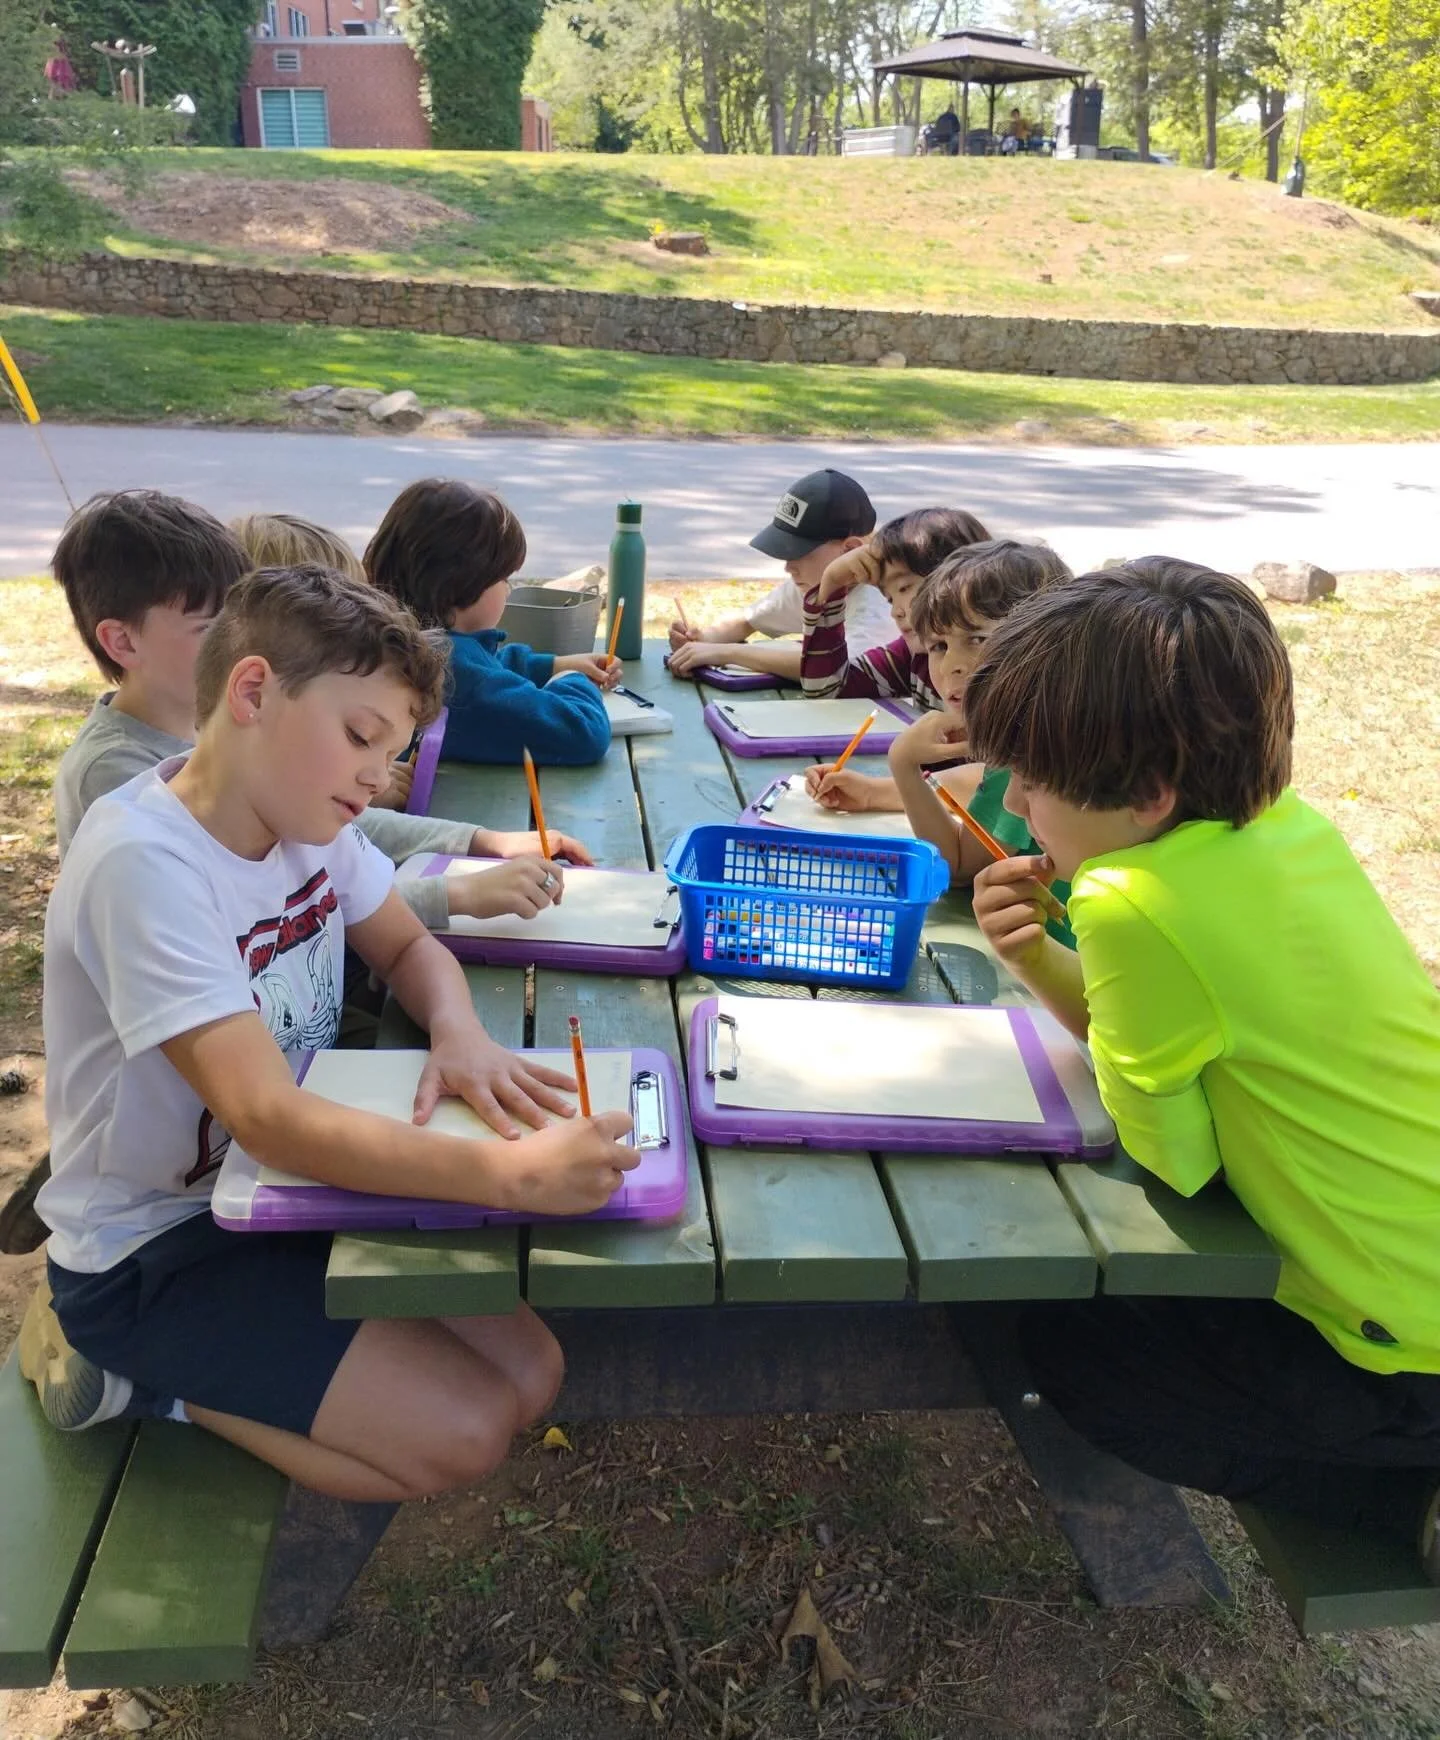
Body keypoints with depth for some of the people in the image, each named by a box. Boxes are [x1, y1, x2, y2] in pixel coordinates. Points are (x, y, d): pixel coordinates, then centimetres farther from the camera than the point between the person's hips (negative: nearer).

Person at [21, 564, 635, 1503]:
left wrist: (459, 1034, -15)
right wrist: (508, 1170, -43)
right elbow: (266, 1119, -34)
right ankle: (131, 1373, 3)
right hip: (153, 1250, -7)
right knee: (465, 1431, -14)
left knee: (529, 1373, -3)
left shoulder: (301, 804, -5)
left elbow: (408, 948, 9)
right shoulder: (144, 862, -28)